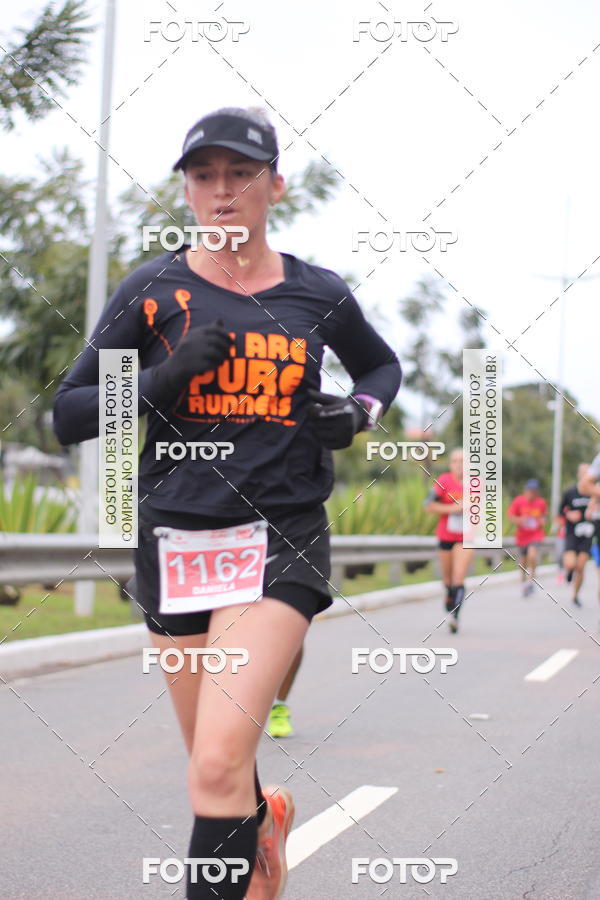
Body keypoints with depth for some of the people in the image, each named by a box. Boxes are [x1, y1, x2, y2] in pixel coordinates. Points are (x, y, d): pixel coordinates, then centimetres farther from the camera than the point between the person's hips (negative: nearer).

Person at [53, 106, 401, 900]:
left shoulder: (319, 295, 4)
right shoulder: (154, 289, 2)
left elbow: (382, 365, 25)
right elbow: (68, 416, -2)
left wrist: (361, 410, 3)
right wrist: (167, 375, -16)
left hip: (282, 541, -2)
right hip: (176, 538, 2)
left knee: (220, 765, -19)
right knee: (217, 768, 14)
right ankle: (268, 818, 47)